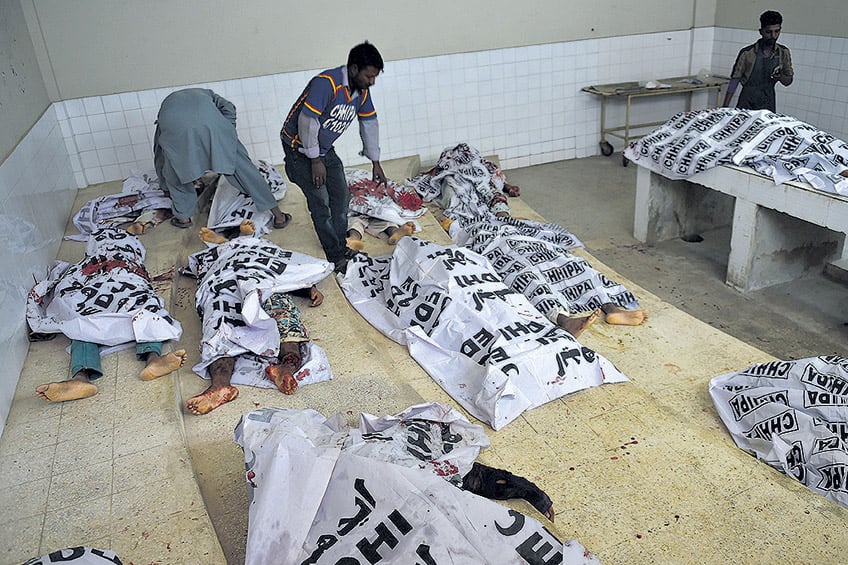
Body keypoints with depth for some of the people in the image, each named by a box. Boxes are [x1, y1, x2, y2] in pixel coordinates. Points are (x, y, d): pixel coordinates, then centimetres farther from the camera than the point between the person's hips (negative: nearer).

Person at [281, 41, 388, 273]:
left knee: (341, 197, 8)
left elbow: (370, 124, 8)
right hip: (300, 148, -8)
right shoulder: (326, 83, -30)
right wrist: (315, 161, -23)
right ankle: (337, 258, 1)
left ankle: (341, 246, 23)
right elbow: (307, 122, -30)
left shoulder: (362, 90, -4)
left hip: (325, 148, 8)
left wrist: (375, 162, 12)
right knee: (320, 202, -8)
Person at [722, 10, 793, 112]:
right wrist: (725, 107, -9)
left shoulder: (783, 53, 3)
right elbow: (734, 80, -3)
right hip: (746, 105, -2)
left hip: (767, 107, 2)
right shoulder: (747, 53, -7)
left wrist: (780, 77, -12)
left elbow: (788, 81, 11)